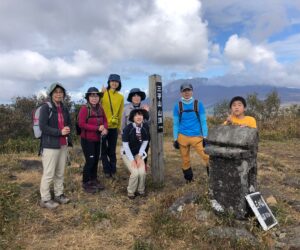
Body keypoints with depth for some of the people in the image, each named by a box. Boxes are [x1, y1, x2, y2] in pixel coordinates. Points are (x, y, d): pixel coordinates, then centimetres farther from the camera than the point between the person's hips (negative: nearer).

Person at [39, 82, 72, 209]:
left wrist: (67, 129, -4)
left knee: (60, 172, 13)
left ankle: (59, 195, 27)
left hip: (63, 144, 7)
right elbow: (42, 126, -16)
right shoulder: (46, 107, -8)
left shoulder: (64, 109, 12)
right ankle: (45, 199, 13)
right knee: (49, 174, -1)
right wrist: (60, 132, -20)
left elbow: (69, 123, 19)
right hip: (50, 145, -6)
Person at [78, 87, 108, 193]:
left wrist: (105, 128, -14)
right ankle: (85, 183, 14)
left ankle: (94, 180, 30)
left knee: (96, 160, 14)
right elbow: (81, 124, -21)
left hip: (97, 139, 7)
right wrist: (97, 128, -22)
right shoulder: (84, 108, -14)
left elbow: (105, 120, 10)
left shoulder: (100, 109, 6)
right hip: (87, 139, -6)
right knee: (90, 161, -3)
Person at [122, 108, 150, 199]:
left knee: (142, 172, -19)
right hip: (127, 154, -3)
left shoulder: (145, 127, -12)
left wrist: (139, 156, -10)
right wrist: (132, 160, -19)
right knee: (135, 172, -21)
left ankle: (140, 190, 8)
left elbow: (145, 142, -3)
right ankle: (131, 192, 6)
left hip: (138, 154, 3)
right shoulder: (128, 128, -21)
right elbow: (125, 145, -17)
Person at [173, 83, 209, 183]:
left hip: (197, 137, -1)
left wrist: (205, 137, -2)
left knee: (206, 157, -12)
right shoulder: (177, 106, 1)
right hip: (182, 137, 1)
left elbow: (203, 122, 1)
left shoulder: (198, 104, -1)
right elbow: (175, 124, 5)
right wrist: (175, 139, 3)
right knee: (185, 160, 10)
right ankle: (188, 179, 28)